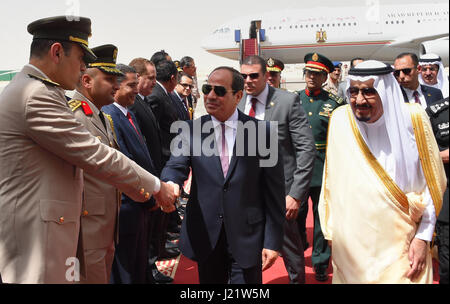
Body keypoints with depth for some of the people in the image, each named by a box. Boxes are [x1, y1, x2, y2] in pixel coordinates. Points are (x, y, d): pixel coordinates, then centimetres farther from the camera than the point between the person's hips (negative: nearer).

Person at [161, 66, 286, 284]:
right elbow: (176, 165, -10)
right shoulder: (191, 129, 2)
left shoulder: (262, 131, -5)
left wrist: (272, 241, -5)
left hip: (247, 236, -2)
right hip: (205, 236, 2)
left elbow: (273, 192, -4)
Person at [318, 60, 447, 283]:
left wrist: (423, 238, -6)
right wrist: (331, 228, 5)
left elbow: (431, 183, -4)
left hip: (402, 246, -1)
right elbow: (332, 181, 2)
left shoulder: (413, 119, -10)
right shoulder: (340, 119, -7)